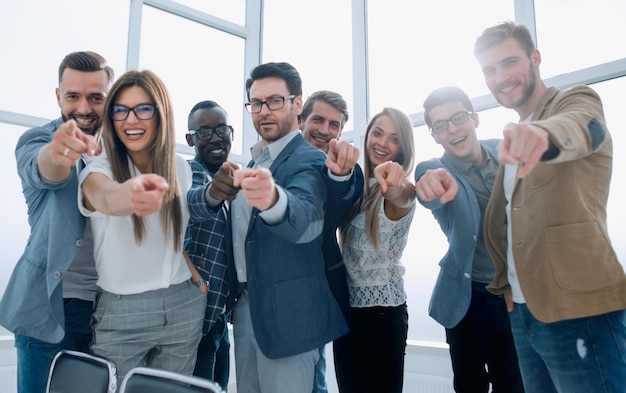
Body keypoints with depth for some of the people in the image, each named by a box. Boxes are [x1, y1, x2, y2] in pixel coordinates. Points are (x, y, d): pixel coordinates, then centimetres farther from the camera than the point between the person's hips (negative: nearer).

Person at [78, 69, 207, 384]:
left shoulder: (180, 168, 1)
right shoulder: (100, 169, -12)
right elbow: (106, 199, -38)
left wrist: (199, 279, 5)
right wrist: (129, 195, -60)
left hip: (182, 309, 4)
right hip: (120, 313, -3)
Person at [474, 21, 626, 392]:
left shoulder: (576, 100, -4)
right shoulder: (515, 136, 18)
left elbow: (585, 127, -30)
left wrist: (544, 134, -52)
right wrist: (507, 283, 5)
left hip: (578, 310, -7)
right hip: (523, 311, 7)